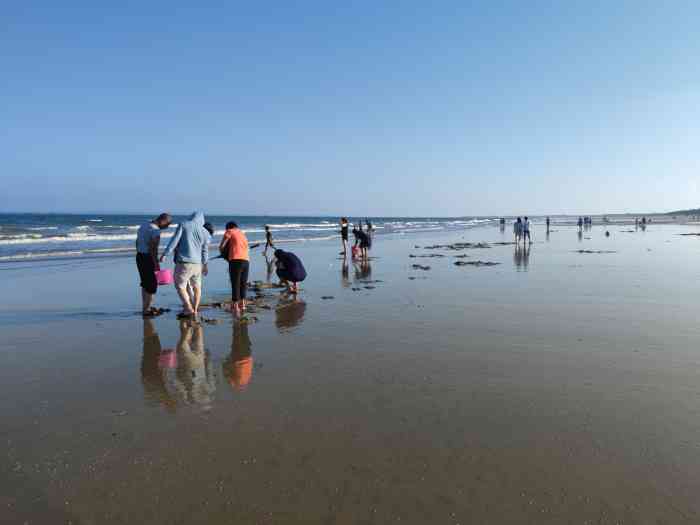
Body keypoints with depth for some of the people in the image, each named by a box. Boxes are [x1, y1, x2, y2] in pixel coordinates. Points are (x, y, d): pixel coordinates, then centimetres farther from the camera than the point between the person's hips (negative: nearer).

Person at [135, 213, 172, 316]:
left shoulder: (143, 226, 11)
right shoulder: (156, 230, -18)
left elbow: (137, 242, 16)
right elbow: (153, 248, -23)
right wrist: (156, 263, -19)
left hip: (139, 256, 9)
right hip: (148, 258, -9)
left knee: (145, 282, 19)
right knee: (152, 284, 0)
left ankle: (145, 306, 28)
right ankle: (146, 309, 6)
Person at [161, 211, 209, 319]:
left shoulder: (183, 225, -2)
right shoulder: (205, 232, 6)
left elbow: (174, 241, -9)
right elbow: (205, 251, 10)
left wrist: (165, 254, -5)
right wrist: (205, 265, 21)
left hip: (184, 262, -4)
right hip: (197, 263, 4)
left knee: (180, 286, 5)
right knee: (197, 287, 19)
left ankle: (189, 309, -4)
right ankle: (195, 310, 23)